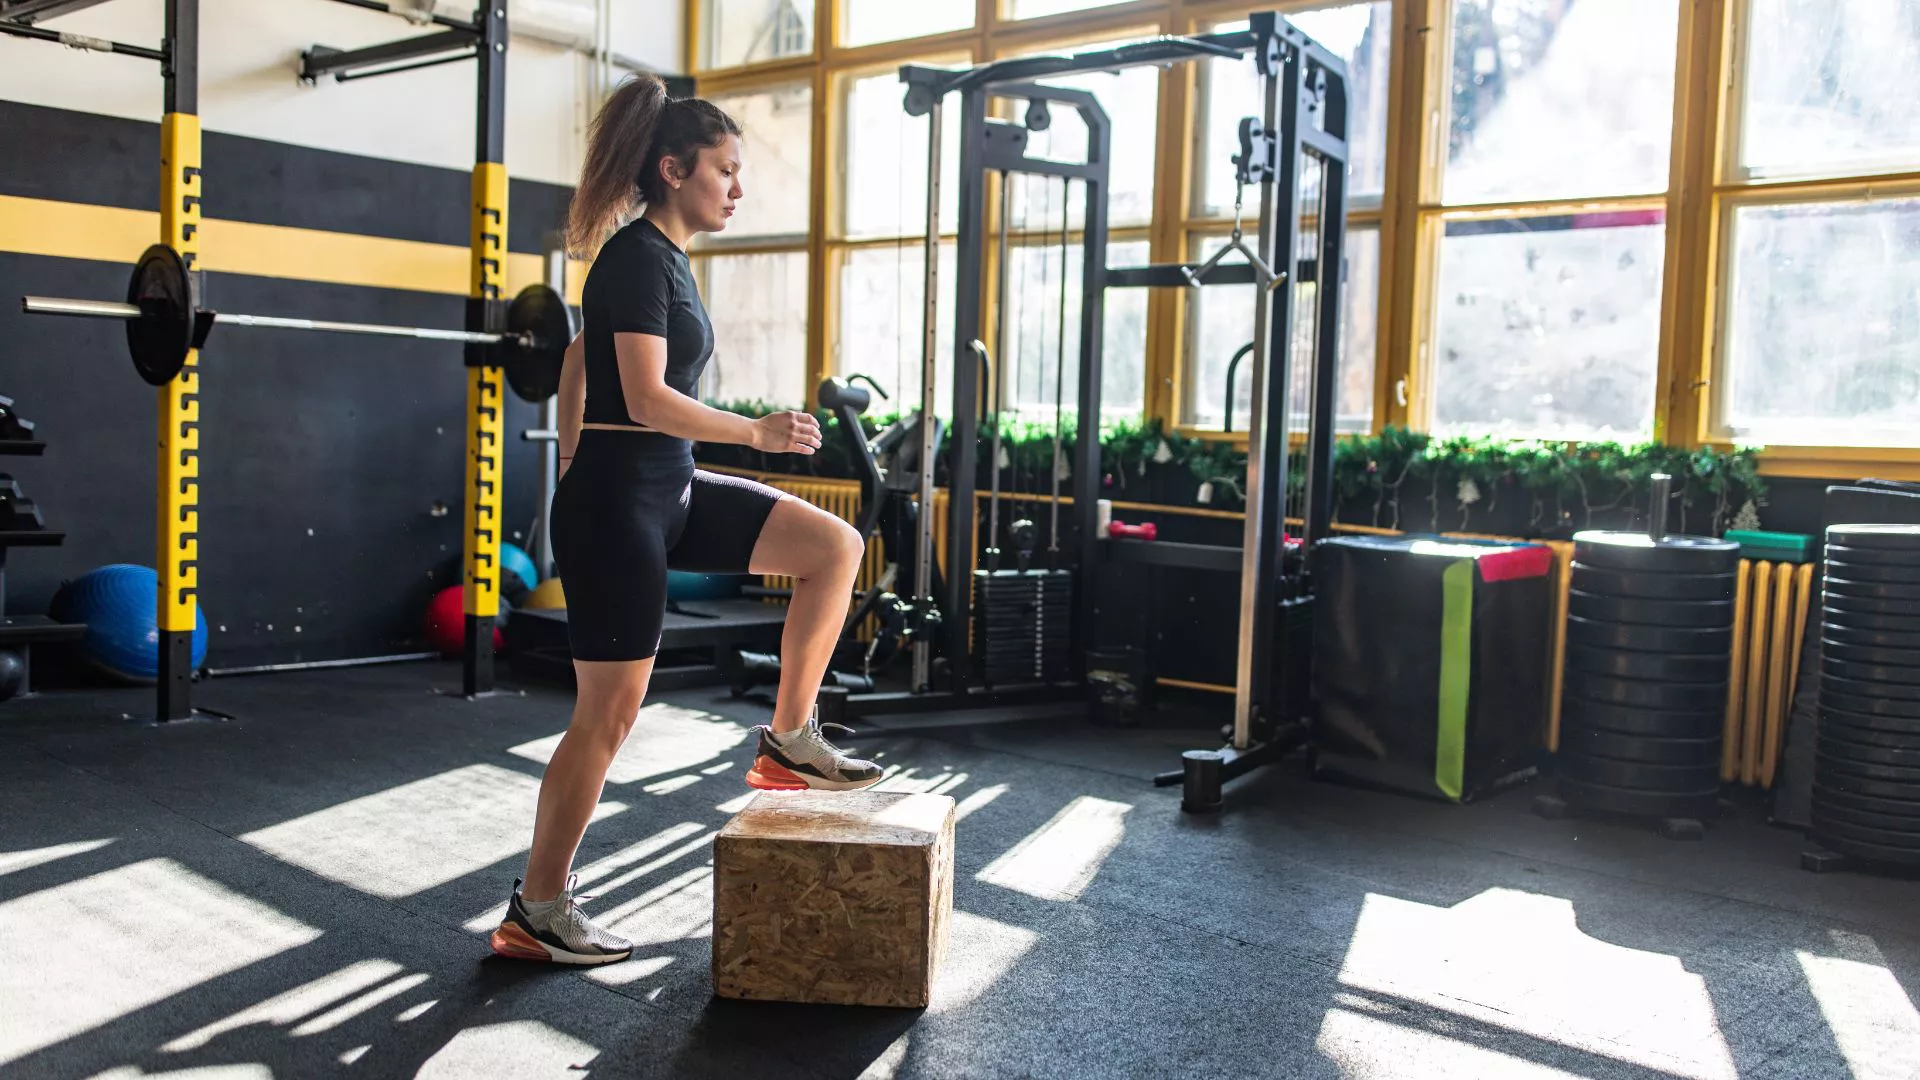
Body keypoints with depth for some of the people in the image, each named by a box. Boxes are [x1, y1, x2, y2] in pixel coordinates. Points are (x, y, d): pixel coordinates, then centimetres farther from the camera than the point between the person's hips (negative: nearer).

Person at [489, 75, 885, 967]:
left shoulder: (659, 256, 13)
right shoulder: (639, 256, -15)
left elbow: (579, 362, 21)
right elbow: (648, 401, -23)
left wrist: (573, 480, 25)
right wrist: (758, 433, -15)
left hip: (666, 493, 9)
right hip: (617, 502, -9)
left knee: (834, 547, 2)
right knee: (608, 715, -1)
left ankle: (788, 739, 11)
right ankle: (535, 911, 14)